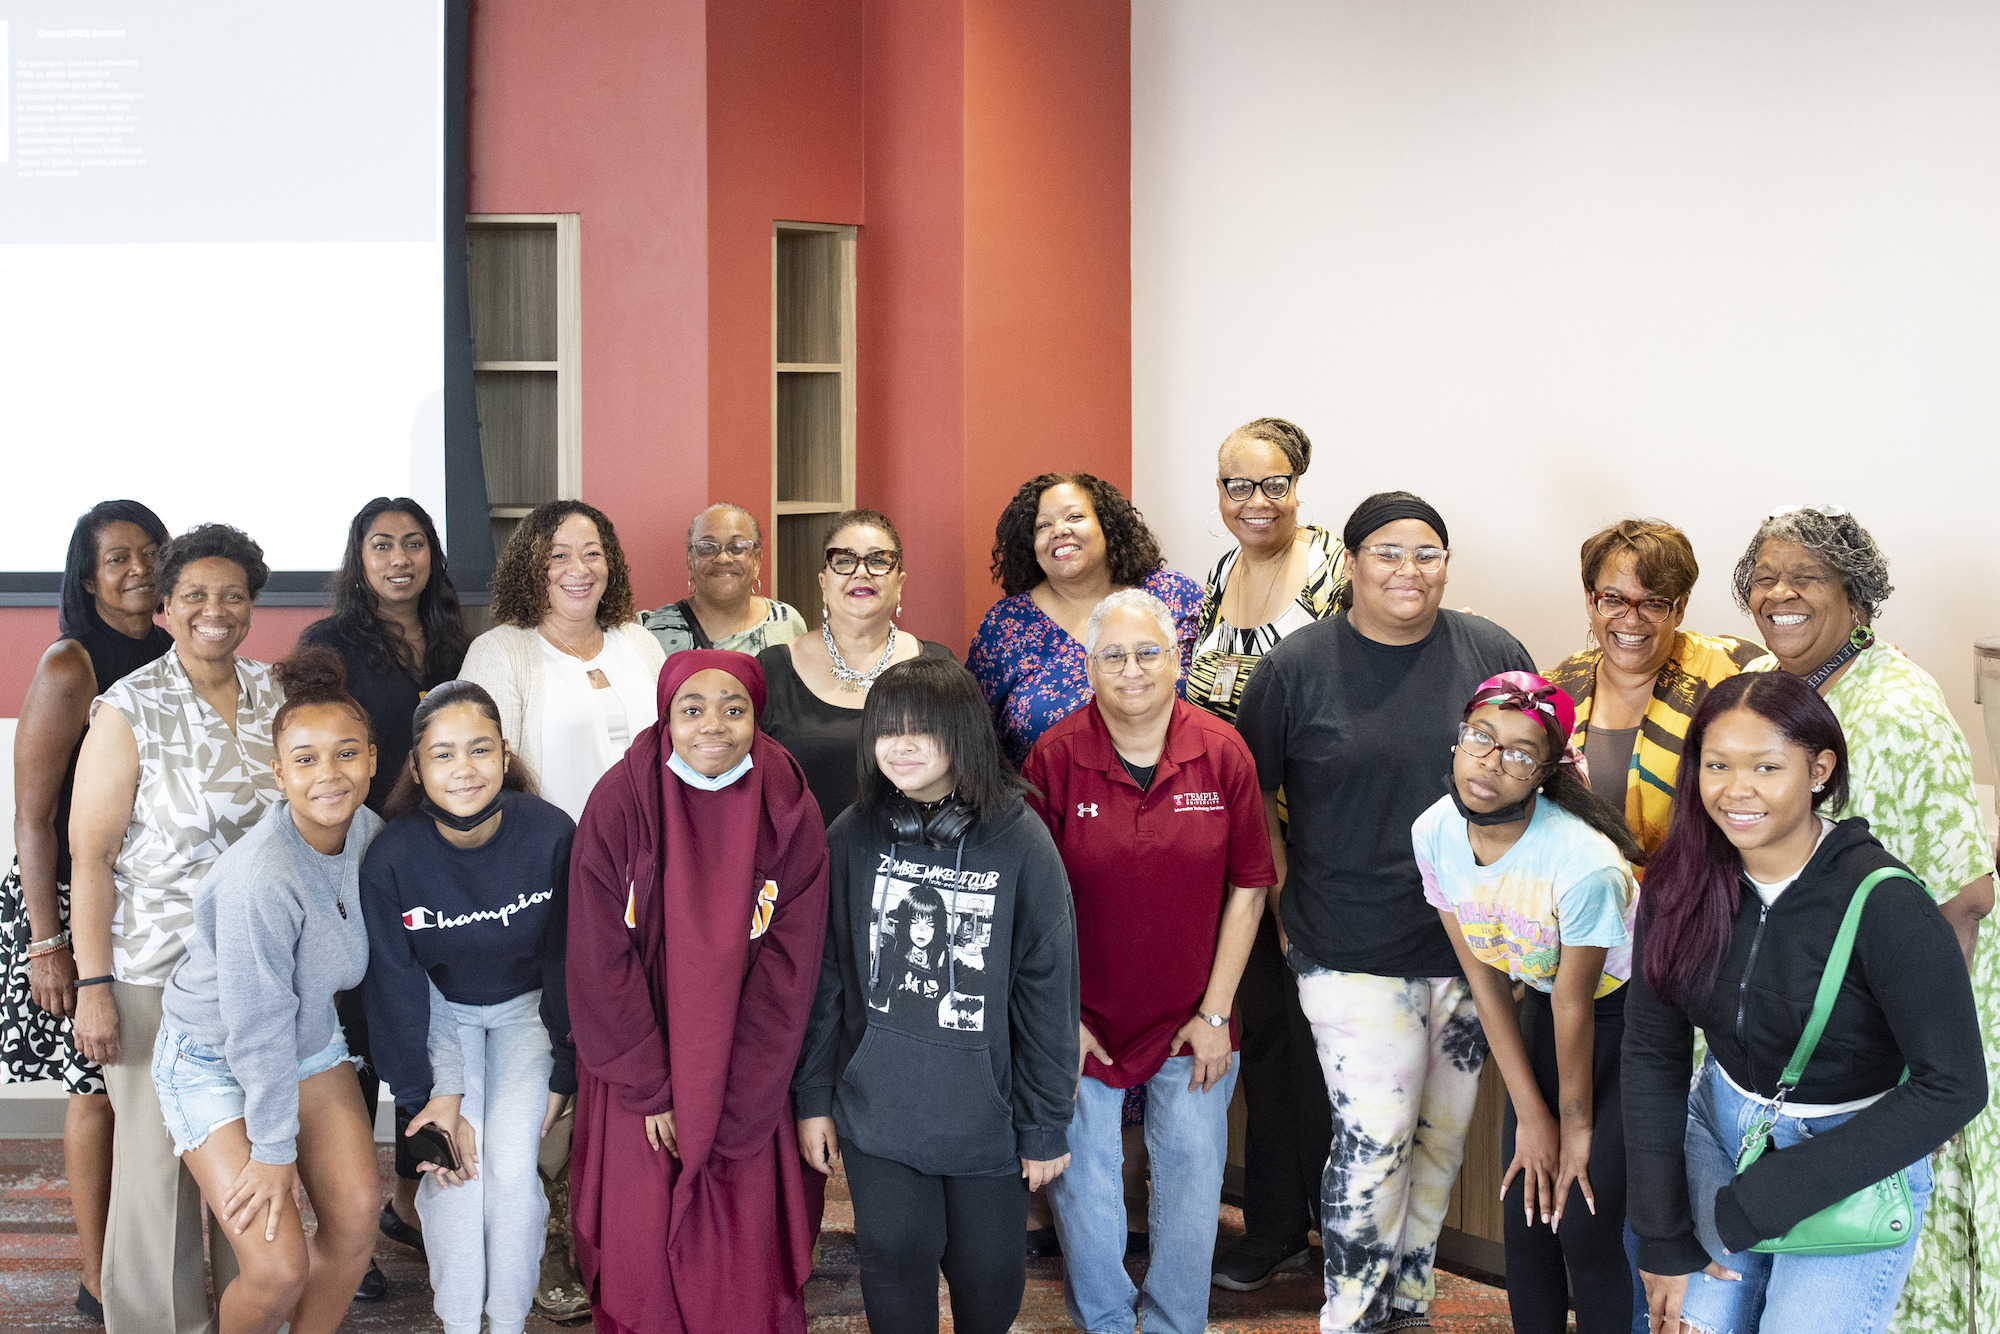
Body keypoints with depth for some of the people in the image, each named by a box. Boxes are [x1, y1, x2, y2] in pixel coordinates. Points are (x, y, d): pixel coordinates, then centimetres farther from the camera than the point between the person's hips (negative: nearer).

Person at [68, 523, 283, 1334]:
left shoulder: (277, 698, 7)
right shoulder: (129, 710, -6)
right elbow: (90, 853, -8)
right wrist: (92, 985, -13)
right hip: (157, 975, -4)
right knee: (158, 1162, 0)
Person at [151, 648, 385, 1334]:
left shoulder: (369, 832, -11)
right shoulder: (260, 877, -34)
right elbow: (257, 1025, -25)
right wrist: (273, 1148, -16)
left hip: (311, 1041, 7)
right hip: (214, 1061, -6)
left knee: (355, 1217, -1)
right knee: (280, 1266, -12)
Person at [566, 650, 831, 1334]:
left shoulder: (790, 815, -7)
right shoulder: (621, 802, -10)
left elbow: (787, 969, -6)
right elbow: (599, 959, -8)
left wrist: (728, 1106, -9)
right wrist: (651, 1091, -10)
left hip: (743, 1077, 1)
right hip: (637, 1066, 0)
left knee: (745, 1254, 3)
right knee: (639, 1251, 4)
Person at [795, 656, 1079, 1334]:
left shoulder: (1020, 841, -8)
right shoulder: (852, 837, -2)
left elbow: (1048, 988, -5)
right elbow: (823, 974, 4)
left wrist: (1045, 1124, -3)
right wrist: (812, 1096, 4)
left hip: (987, 1116, -1)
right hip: (876, 1110, 1)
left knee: (991, 1277, 8)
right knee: (896, 1265, 3)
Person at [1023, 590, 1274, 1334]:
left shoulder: (1222, 753, -7)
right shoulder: (1054, 757, -10)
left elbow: (1247, 889, -2)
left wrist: (1215, 1013, -5)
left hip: (1190, 1023, 1)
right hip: (1086, 1019, 0)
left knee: (1192, 1178, 6)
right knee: (1081, 1181, 9)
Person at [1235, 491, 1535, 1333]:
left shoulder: (1495, 655, 2)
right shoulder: (1297, 666, -3)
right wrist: (1290, 902, 0)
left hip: (1469, 944, 3)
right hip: (1351, 951, -3)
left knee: (1441, 1136, 13)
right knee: (1372, 1136, -7)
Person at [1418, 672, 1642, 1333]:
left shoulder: (1585, 863, -33)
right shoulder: (1435, 833, -16)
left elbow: (1575, 1007, -19)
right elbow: (1486, 980, -6)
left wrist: (1576, 1124, -5)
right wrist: (1532, 1116, -3)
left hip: (1625, 1013, -5)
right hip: (1542, 1006, 5)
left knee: (1584, 1225, -8)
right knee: (1525, 1215, 6)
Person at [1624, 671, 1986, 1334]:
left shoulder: (1882, 904, -23)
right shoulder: (1681, 881, -10)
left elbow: (1954, 1086, -23)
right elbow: (1652, 1051, -3)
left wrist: (1766, 1197, -23)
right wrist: (1663, 1239, -7)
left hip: (1857, 1157, -3)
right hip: (1719, 1129, 4)